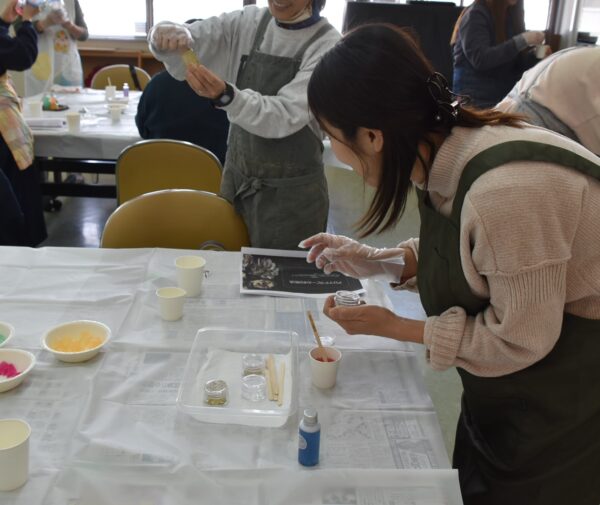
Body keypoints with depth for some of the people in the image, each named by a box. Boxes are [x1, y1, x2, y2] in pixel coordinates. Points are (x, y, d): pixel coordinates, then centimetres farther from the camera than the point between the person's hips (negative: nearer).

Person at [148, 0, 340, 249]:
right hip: (237, 180, 4)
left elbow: (286, 117, -22)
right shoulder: (247, 22, 0)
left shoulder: (327, 44, -12)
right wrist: (168, 36, -23)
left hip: (291, 193, -4)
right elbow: (181, 59, 0)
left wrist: (226, 96, -38)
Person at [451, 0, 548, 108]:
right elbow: (480, 59, -22)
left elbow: (516, 62, 12)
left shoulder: (512, 14, 10)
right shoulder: (476, 14, -10)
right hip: (478, 98, -6)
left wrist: (535, 55, -8)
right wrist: (522, 40, -23)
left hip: (508, 95, 6)